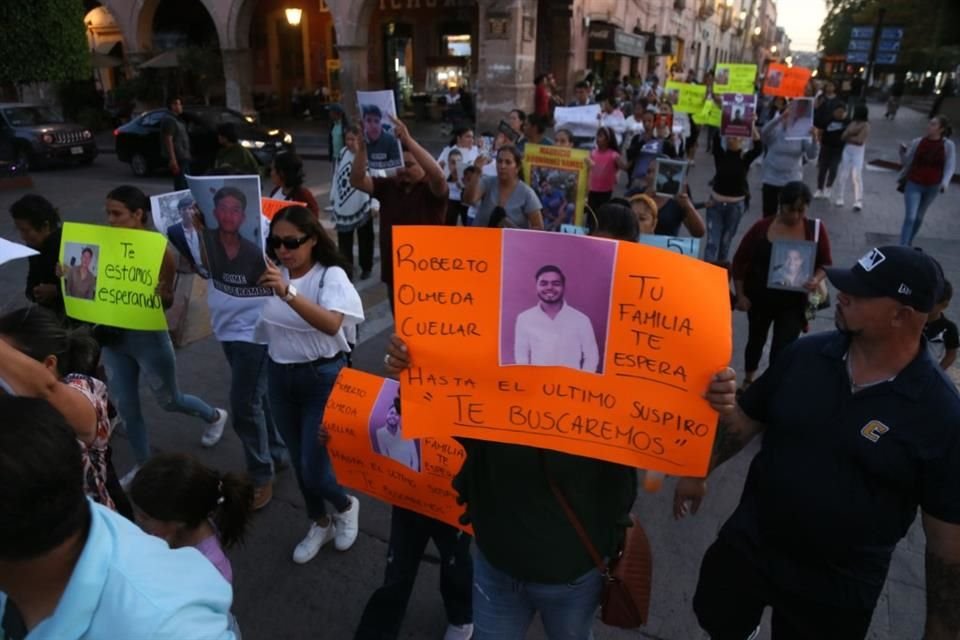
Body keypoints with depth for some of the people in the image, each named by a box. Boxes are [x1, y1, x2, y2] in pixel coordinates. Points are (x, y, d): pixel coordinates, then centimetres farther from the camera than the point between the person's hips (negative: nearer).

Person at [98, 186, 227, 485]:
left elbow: (168, 301, -14)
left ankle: (215, 416, 44)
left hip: (148, 338, -5)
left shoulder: (159, 251, -17)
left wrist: (161, 294, -36)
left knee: (169, 401, 15)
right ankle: (142, 465, 33)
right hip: (113, 339, 5)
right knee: (126, 408, 14)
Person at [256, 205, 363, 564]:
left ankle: (346, 506, 33)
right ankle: (320, 524, 40)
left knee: (314, 468, -1)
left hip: (322, 377, -5)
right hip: (280, 376, 5)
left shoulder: (331, 275, -15)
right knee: (299, 462, 17)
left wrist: (288, 292, -44)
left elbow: (331, 323, -34)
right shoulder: (273, 275, 1)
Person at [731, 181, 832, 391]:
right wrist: (740, 295, -7)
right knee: (756, 340, 22)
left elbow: (825, 264, -1)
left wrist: (816, 279, -23)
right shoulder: (762, 227, -11)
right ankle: (748, 380, 46)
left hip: (793, 303, -1)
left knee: (782, 350, -7)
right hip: (759, 299, 1)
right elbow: (740, 261, -5)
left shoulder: (816, 229, -8)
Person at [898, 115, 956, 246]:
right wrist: (903, 152, -18)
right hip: (914, 185, -1)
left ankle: (908, 244, 31)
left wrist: (945, 182, -25)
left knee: (919, 217, 16)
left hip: (932, 187, 1)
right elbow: (906, 162, 1)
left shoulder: (948, 145, -8)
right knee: (910, 217, -10)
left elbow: (950, 166, -8)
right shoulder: (917, 142, -7)